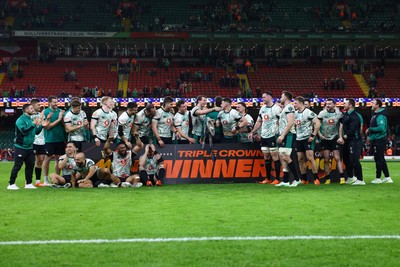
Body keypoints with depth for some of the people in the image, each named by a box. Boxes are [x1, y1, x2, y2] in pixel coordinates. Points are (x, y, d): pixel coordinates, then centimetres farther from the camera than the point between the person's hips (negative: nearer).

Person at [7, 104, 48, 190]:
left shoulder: (31, 120, 10)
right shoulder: (20, 120, -13)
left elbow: (36, 132, 16)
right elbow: (24, 131, -26)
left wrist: (41, 125, 0)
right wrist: (34, 124, -26)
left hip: (29, 147, 8)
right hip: (20, 147, -8)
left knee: (30, 165, 9)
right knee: (17, 166, -6)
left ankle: (28, 183, 18)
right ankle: (11, 184, 0)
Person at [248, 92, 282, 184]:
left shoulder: (276, 108, -10)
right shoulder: (262, 108, 14)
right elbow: (259, 122, 22)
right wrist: (252, 132, 16)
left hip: (272, 136, -8)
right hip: (264, 136, 8)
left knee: (274, 156, -5)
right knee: (266, 157, 10)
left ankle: (277, 179, -1)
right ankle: (268, 178, 16)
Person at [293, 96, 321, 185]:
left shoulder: (308, 113, -10)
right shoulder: (295, 113, 11)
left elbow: (318, 123, -15)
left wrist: (313, 135, -16)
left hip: (307, 138, -7)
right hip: (298, 139, 7)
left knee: (310, 158, -12)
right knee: (300, 159, 6)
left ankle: (316, 179, -8)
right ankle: (304, 179, 14)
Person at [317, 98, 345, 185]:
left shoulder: (338, 114, 0)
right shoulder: (322, 113, -3)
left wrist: (340, 136, 4)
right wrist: (319, 134, -10)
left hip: (334, 139, 0)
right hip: (324, 139, 0)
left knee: (337, 158, -6)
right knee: (326, 160, 2)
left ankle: (342, 178, -7)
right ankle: (327, 179, 8)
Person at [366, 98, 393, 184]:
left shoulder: (380, 116, -17)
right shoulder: (374, 115, 14)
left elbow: (381, 128, -27)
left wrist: (370, 129, -18)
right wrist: (370, 135, 12)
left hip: (379, 140, -10)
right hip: (375, 140, 10)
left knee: (378, 159, -3)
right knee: (381, 159, 14)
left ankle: (378, 178, 3)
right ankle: (387, 177, 20)